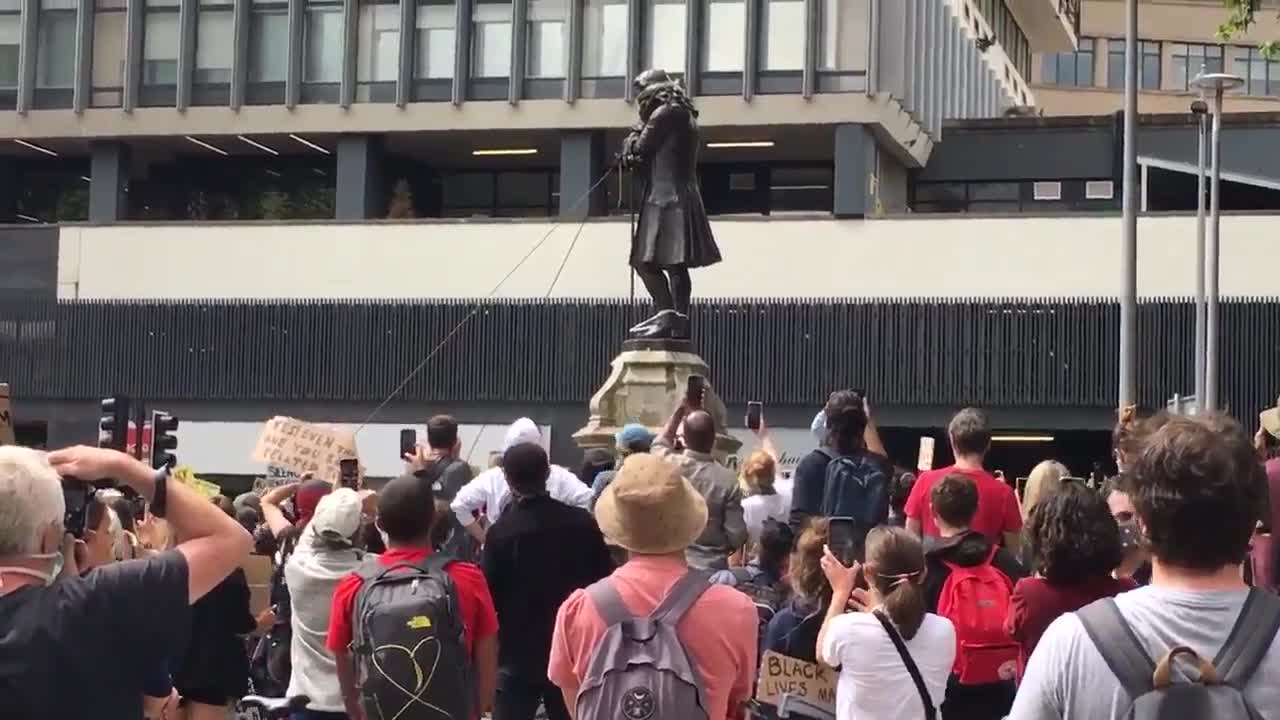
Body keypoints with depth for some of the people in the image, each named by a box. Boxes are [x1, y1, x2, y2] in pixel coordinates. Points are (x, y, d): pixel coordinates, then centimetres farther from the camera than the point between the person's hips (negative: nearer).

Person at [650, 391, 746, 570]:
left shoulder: (668, 466, -9)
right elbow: (737, 536, -10)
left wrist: (680, 408, 25)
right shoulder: (727, 480, -14)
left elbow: (660, 443, 18)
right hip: (712, 568, -2)